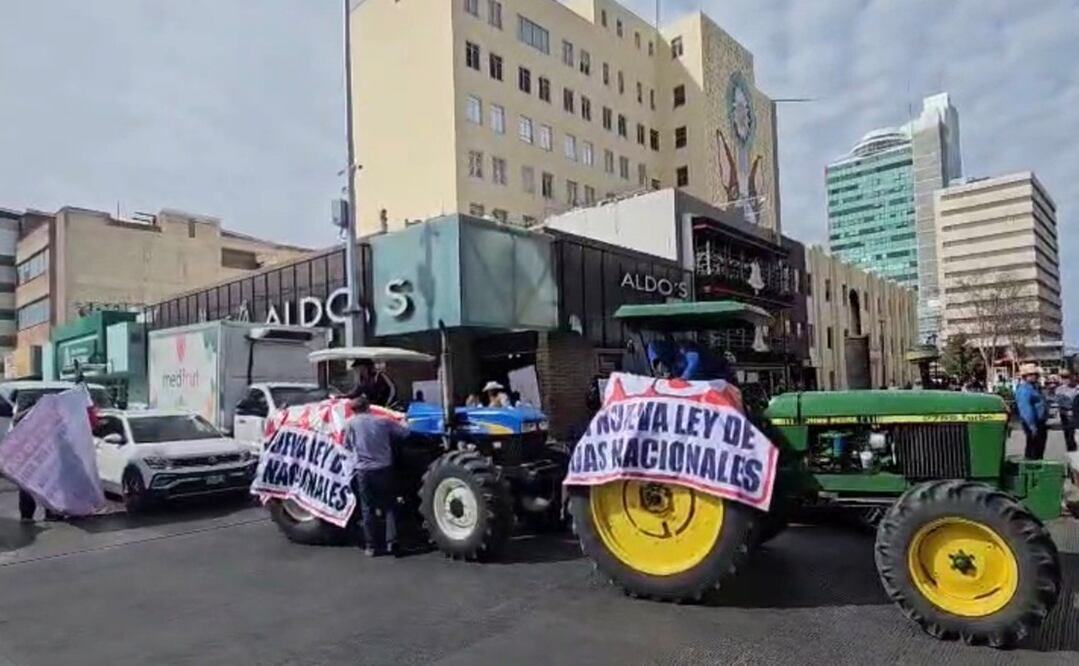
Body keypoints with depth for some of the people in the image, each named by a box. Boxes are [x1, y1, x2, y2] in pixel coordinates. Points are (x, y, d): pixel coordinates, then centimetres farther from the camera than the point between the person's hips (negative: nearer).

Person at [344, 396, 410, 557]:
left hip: (364, 470, -1)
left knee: (368, 508, 10)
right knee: (389, 505, 13)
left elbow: (347, 446, 8)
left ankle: (371, 546, 12)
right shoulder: (383, 421, 4)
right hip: (384, 468, 1)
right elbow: (405, 433, 6)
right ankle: (391, 541, 4)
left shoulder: (350, 423, 1)